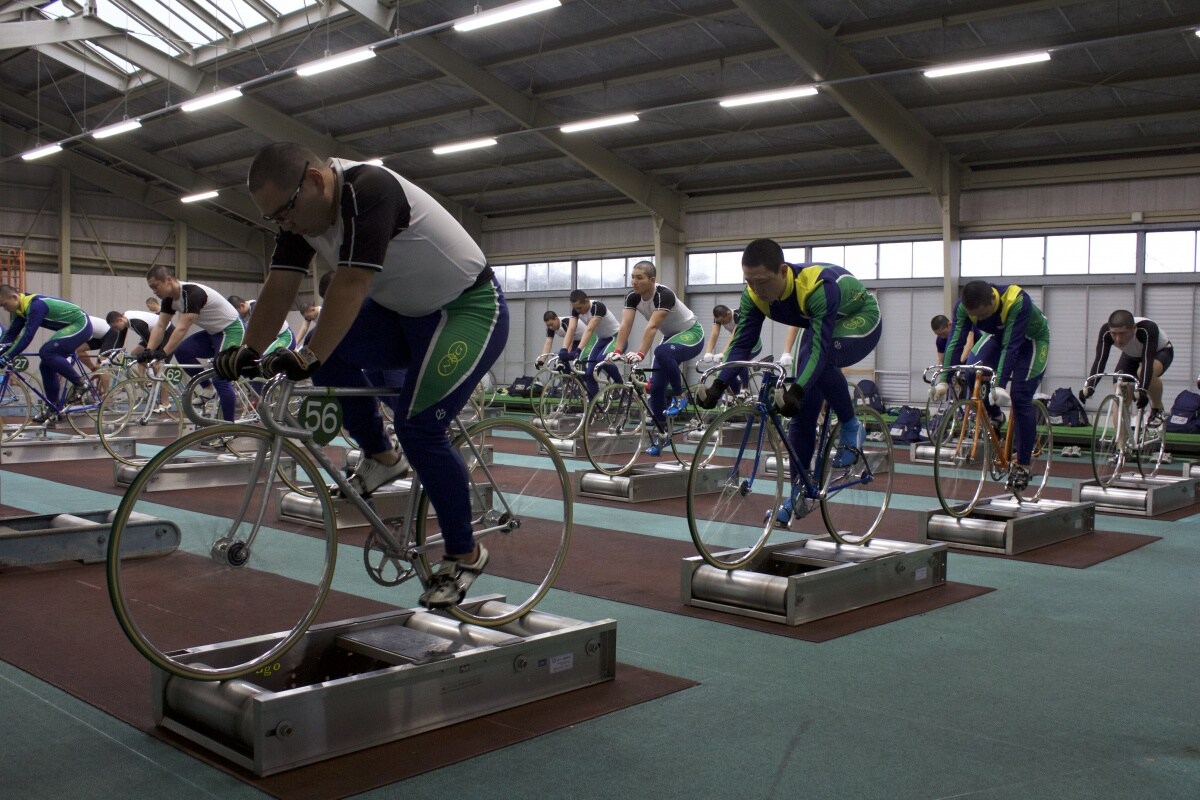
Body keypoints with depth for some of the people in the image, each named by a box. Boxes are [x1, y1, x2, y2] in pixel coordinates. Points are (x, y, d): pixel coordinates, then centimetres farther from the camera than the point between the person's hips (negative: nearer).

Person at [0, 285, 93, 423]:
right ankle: (54, 408, 11)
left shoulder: (36, 305, -26)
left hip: (80, 324, -10)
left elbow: (27, 336, -32)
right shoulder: (22, 309, 3)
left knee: (47, 352, -26)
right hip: (71, 327, 10)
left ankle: (79, 384, -13)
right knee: (46, 366, 3)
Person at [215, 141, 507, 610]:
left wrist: (308, 358, -41)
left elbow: (350, 283, -37)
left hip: (469, 308, -8)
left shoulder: (368, 191, -29)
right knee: (330, 356, -12)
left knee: (417, 425, -19)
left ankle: (464, 555, -1)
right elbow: (280, 286, -8)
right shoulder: (300, 210, -5)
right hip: (402, 313, 8)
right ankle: (381, 459, 9)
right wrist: (248, 352, -18)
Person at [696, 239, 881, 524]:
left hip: (860, 320, -6)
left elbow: (820, 347, -45)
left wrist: (796, 389, -57)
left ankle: (851, 427, -12)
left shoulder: (818, 287, -40)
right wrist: (718, 385, -34)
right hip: (820, 325, 7)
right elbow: (742, 342, -21)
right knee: (803, 409, 0)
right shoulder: (754, 294, -21)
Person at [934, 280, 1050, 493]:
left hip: (1030, 339, -4)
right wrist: (943, 379, -36)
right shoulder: (964, 304, -27)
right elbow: (955, 341, -28)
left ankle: (1023, 464, -3)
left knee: (1020, 399, -14)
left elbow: (1011, 346, -41)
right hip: (998, 335, 4)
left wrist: (1000, 385, -47)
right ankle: (994, 418, 6)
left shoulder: (1018, 301, -40)